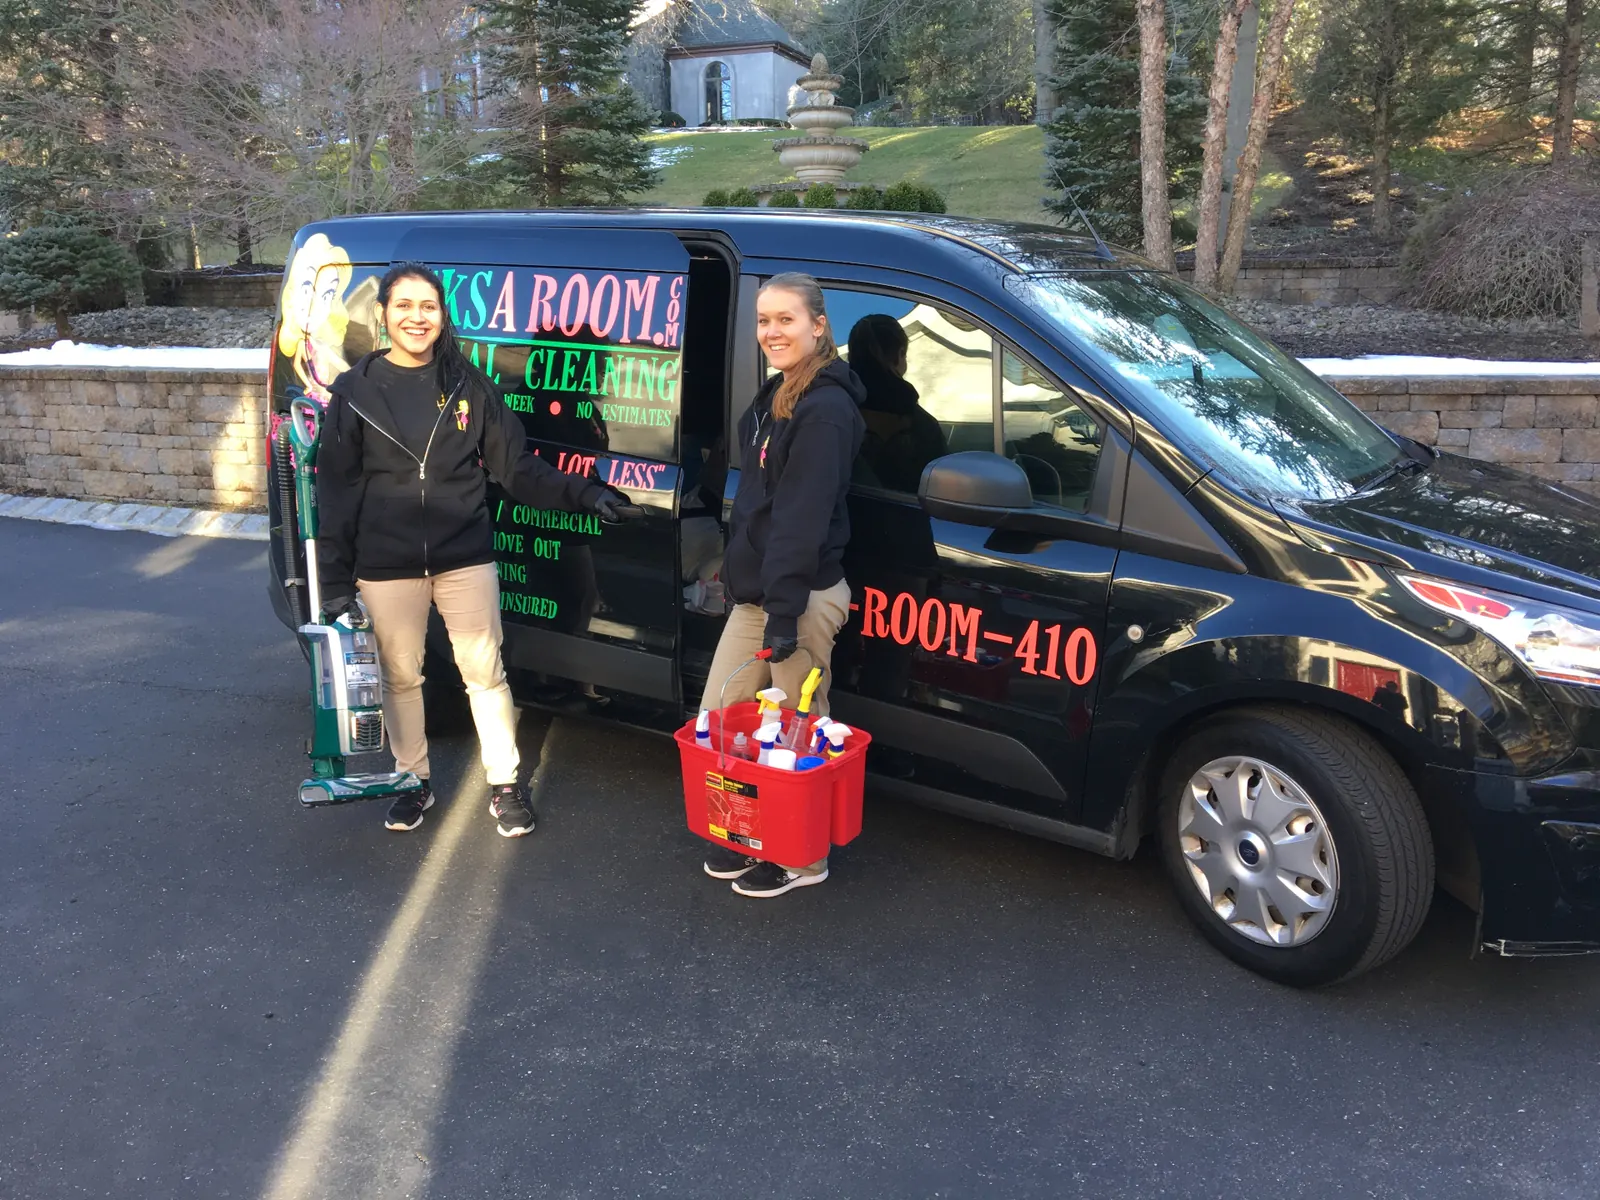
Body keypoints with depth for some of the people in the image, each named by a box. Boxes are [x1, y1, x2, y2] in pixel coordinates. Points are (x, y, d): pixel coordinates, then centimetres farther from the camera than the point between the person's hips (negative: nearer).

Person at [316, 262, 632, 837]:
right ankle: (413, 781, 32)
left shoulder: (468, 385, 1)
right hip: (386, 567, 0)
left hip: (465, 558, 0)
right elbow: (336, 491, -1)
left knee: (484, 672, 6)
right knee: (400, 677, 13)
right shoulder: (354, 392, -2)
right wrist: (336, 579, -5)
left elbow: (518, 467, 2)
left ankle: (504, 787, 20)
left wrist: (583, 494, -12)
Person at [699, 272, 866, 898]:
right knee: (717, 718, 14)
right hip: (755, 592, 10)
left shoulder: (825, 410, -17)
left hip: (801, 597, -10)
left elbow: (804, 519, -22)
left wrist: (785, 613, -24)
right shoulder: (775, 398, 15)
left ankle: (803, 858, 20)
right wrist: (744, 579, 18)